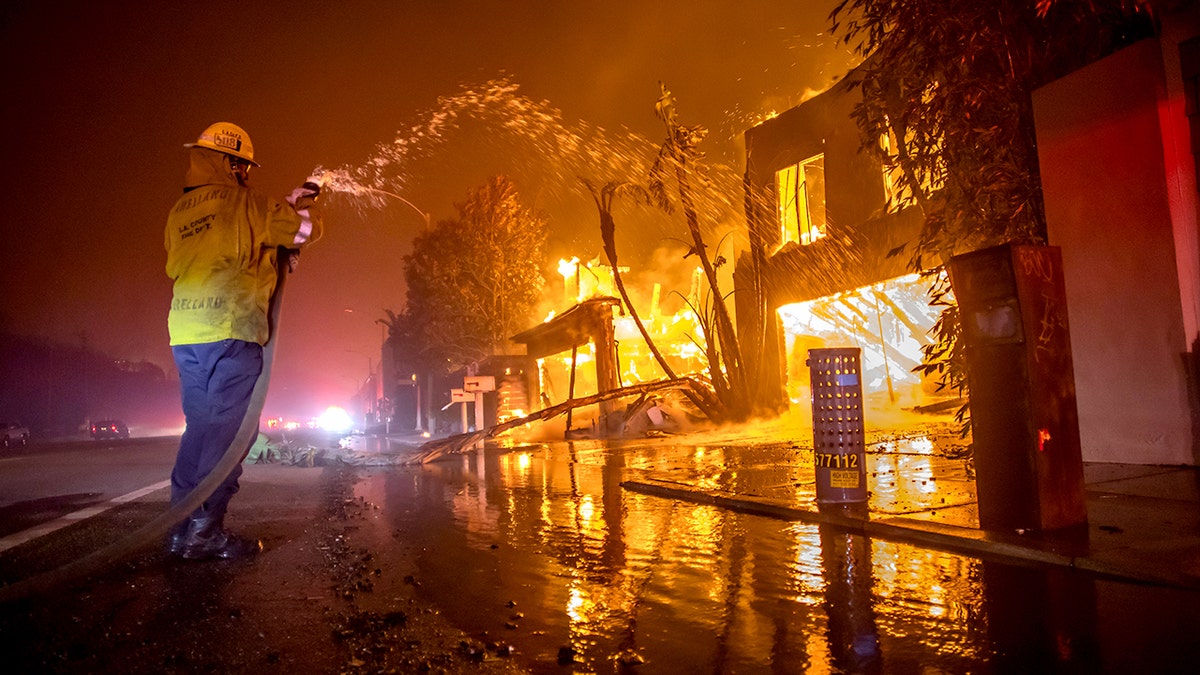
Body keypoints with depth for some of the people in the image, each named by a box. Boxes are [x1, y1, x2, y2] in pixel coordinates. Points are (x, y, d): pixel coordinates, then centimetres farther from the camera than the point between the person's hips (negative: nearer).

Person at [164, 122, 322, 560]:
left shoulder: (179, 213, 19)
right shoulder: (243, 203, -2)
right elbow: (307, 228, 1)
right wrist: (300, 205, 24)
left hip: (185, 331, 7)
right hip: (230, 329, -7)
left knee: (200, 425, 13)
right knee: (229, 428, -4)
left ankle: (182, 529, 15)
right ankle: (205, 530, -5)